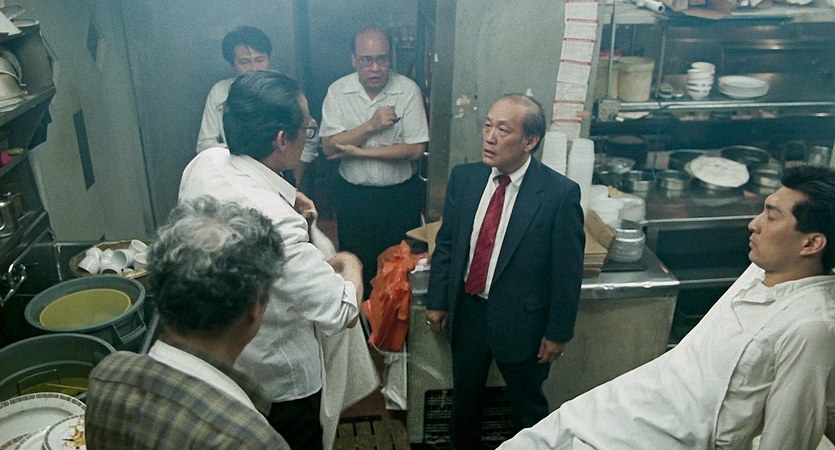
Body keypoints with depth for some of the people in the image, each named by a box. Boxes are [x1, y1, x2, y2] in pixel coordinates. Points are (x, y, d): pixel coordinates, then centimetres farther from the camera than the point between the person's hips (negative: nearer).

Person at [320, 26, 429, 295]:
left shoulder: (408, 90, -11)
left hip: (401, 194, -1)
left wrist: (359, 151, -15)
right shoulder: (338, 91, -5)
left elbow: (416, 149, -15)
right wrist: (371, 125, -23)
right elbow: (329, 147, -10)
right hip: (353, 194, 1)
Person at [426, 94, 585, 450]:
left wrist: (558, 332, -9)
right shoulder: (464, 178, -6)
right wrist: (437, 301, 4)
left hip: (521, 321, -4)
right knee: (465, 397, 25)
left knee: (528, 406, 20)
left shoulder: (560, 193, -20)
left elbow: (568, 271, -14)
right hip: (466, 312, 4)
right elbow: (446, 243, 3)